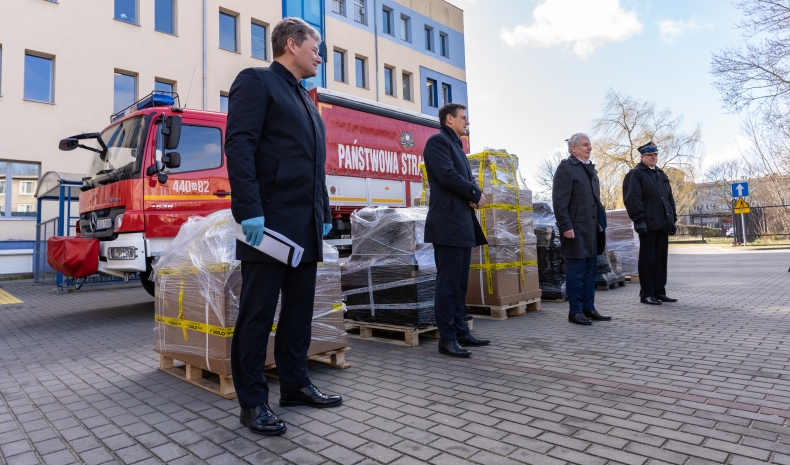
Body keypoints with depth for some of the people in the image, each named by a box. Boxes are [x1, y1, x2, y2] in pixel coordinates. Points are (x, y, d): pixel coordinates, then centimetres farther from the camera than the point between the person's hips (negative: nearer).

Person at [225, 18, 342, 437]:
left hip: (306, 227, 9)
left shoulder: (305, 101, 24)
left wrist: (324, 214, 17)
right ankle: (252, 401, 11)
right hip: (270, 223, -8)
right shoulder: (256, 81, -1)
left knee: (299, 309, 13)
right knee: (258, 313, -1)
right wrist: (249, 212, -21)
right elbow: (239, 146, -13)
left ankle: (295, 384, 26)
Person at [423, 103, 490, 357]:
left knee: (460, 281, 12)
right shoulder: (438, 141, -6)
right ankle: (447, 339, 0)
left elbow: (466, 176, 19)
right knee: (448, 282, -7)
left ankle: (460, 331, 20)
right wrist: (476, 195, -7)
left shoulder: (456, 144, 23)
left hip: (463, 222, 9)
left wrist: (475, 195, -4)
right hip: (448, 223, -9)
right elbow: (448, 175, -18)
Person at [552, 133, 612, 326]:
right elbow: (559, 201, -15)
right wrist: (566, 227, -20)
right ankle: (575, 311, 6)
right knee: (576, 271, -2)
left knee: (589, 271, 12)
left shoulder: (590, 168, 19)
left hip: (592, 228, 8)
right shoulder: (566, 167, -8)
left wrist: (602, 223, 16)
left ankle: (589, 308, 20)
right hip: (576, 229, -8)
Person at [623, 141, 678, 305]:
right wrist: (639, 219, -19)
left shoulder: (662, 175, 21)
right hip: (648, 224, -7)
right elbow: (632, 198, -13)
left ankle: (659, 292, 16)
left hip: (663, 224, 7)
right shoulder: (635, 174, -3)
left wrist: (673, 219, 15)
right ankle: (646, 294, 3)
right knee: (647, 259, -3)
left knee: (661, 259, 9)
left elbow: (670, 198, 22)